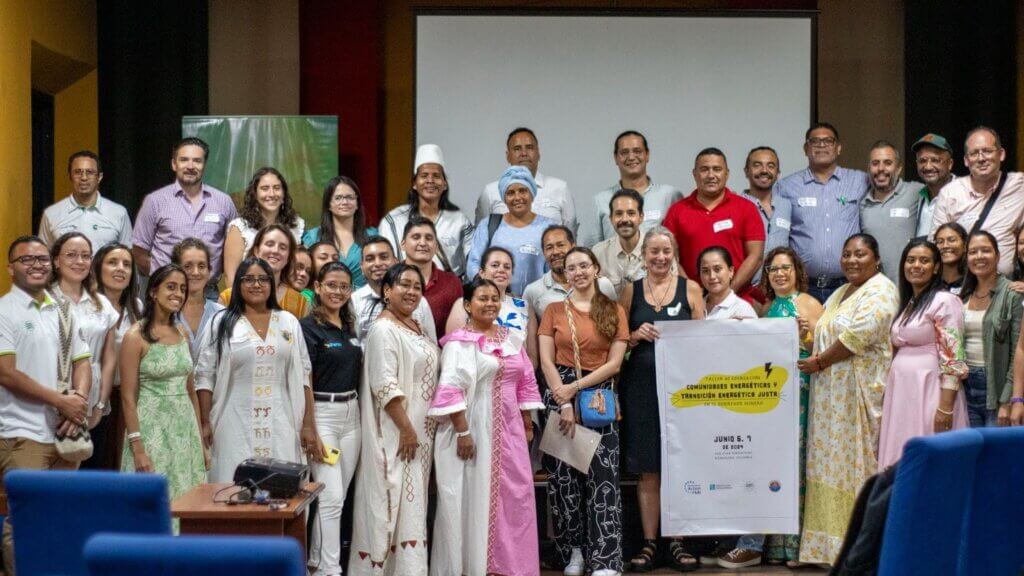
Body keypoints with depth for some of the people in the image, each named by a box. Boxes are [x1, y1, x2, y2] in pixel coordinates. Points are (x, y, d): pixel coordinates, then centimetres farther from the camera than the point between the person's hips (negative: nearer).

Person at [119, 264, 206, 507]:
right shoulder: (136, 336, -7)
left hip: (186, 430, 6)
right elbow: (128, 397, -10)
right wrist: (138, 449, -15)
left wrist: (201, 441, 13)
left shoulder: (182, 334, 11)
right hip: (153, 429, -6)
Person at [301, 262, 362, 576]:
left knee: (339, 495, 9)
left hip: (352, 414, 7)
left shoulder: (350, 327, 12)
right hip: (322, 414, -7)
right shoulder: (308, 326, -8)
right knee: (332, 496, -8)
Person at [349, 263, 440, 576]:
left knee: (411, 500, 11)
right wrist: (406, 429, -21)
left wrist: (418, 429, 14)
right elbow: (385, 385, -21)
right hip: (396, 432, -9)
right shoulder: (384, 329, -14)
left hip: (420, 429, 9)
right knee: (392, 500, -5)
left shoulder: (416, 327, 13)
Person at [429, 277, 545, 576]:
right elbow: (450, 389, -15)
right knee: (474, 498, -1)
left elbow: (526, 384, 17)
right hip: (475, 429, -6)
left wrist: (527, 425, 14)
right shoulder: (459, 342, -8)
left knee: (514, 498, 7)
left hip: (509, 430, 6)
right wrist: (462, 431, -20)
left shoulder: (511, 339, 13)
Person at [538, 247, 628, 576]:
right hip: (559, 395, 1)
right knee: (562, 475, -1)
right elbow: (546, 361, 1)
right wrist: (564, 402, -10)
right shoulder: (554, 310, 9)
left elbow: (615, 362, -1)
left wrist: (576, 387, -11)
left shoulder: (614, 311, 8)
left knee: (602, 476, -8)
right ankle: (574, 550, 10)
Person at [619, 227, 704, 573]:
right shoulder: (631, 290, 9)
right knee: (648, 469, 3)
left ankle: (677, 541, 11)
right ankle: (649, 543, 9)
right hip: (641, 385, 1)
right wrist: (637, 335, -9)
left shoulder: (690, 289, 5)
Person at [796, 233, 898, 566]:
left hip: (859, 392, -8)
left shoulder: (879, 290, -7)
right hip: (831, 394, 8)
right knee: (831, 463, 7)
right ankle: (828, 543, 11)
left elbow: (858, 335, -18)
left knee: (854, 462, -6)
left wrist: (819, 362, -10)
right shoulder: (839, 294, 21)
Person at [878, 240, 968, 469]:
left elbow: (953, 358, -14)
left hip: (929, 390, -8)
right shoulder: (906, 303, 17)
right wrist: (888, 397, 14)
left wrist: (946, 407, -21)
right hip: (900, 391, 8)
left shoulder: (945, 302, -7)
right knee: (900, 461, 8)